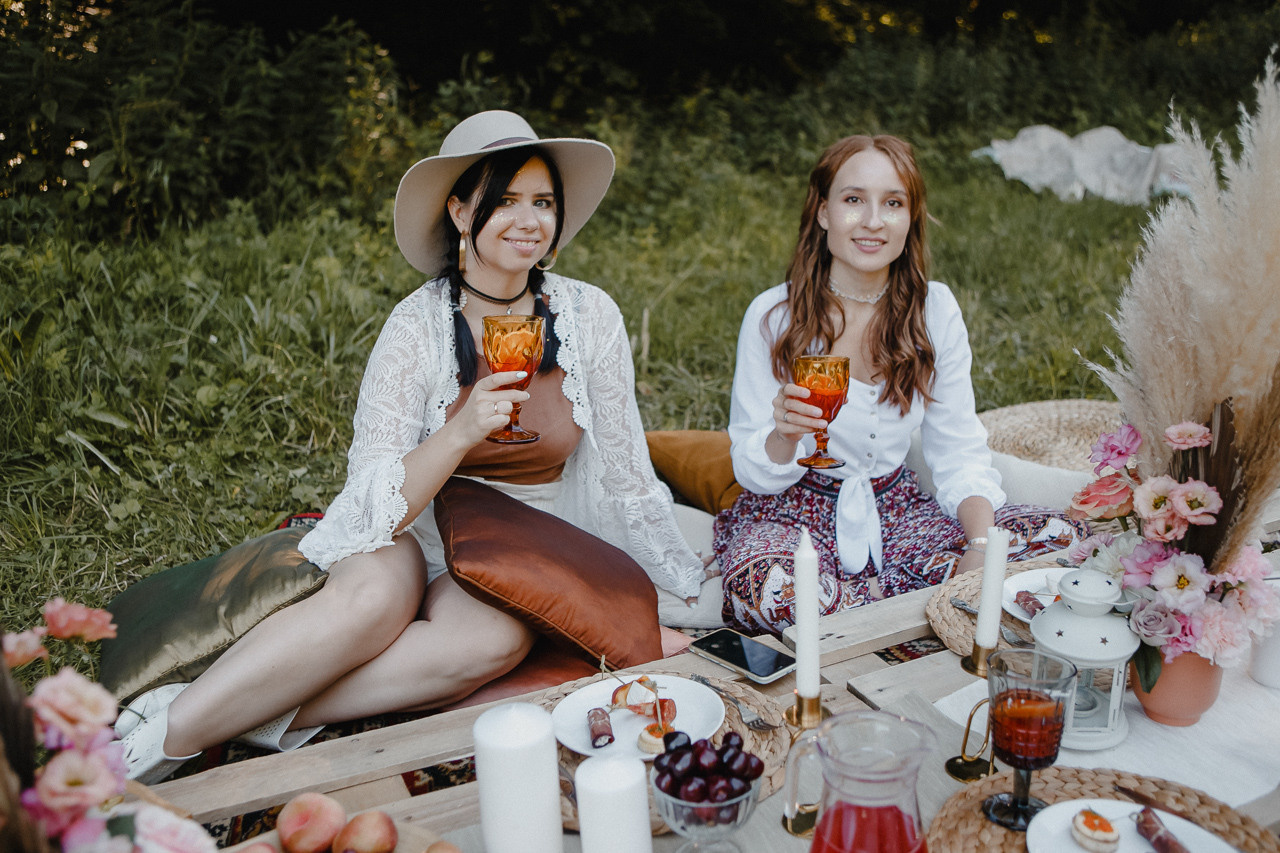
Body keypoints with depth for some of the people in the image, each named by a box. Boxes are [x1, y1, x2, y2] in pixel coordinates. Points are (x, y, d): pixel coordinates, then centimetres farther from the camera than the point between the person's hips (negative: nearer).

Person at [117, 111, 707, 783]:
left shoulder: (589, 315, -6)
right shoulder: (419, 324, -11)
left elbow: (625, 473, 3)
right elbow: (378, 503, -15)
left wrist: (692, 591, 7)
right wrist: (461, 431, -31)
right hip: (417, 533, -1)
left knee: (499, 637, -33)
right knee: (373, 597, -35)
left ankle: (263, 711, -25)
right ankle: (163, 738, -25)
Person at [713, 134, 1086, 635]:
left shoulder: (935, 311, -2)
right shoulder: (772, 316, -11)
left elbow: (959, 452, 0)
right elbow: (755, 475, -9)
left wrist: (982, 546, -19)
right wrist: (784, 434, -33)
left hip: (893, 509, 3)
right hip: (792, 513, -3)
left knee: (1061, 539, -14)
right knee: (766, 589, -38)